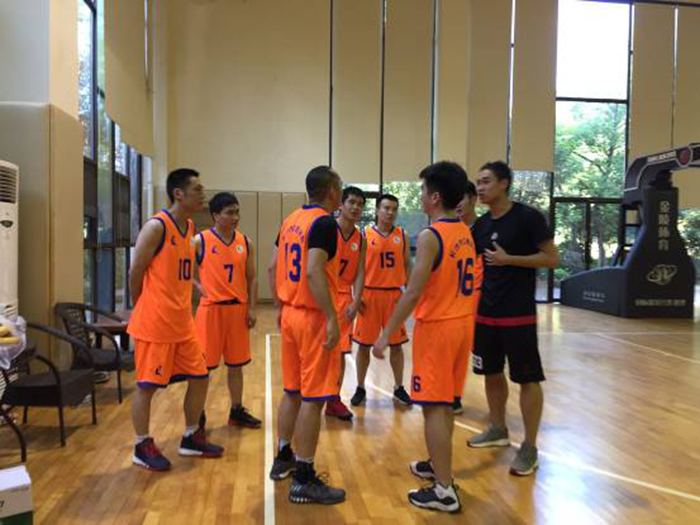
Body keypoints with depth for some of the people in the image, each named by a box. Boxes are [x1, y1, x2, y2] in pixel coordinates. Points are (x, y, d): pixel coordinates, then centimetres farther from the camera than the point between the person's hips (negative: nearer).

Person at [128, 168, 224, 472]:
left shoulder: (190, 227, 10)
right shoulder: (156, 227, -15)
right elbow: (135, 272, -11)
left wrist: (189, 301, 15)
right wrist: (142, 310, 0)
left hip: (182, 322, 8)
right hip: (154, 323, -8)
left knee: (200, 377, 12)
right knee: (147, 386, 3)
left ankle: (191, 439, 27)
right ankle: (142, 447, 19)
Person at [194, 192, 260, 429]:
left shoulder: (245, 242, 5)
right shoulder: (200, 240, -6)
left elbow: (251, 278, 8)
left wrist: (251, 308, 2)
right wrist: (197, 285, -9)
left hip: (238, 309, 4)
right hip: (211, 308, -4)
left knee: (236, 364, 12)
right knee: (203, 365, 3)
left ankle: (237, 410, 25)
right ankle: (199, 413, 17)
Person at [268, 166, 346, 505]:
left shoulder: (291, 220, 12)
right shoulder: (324, 222, -14)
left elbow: (273, 268, 15)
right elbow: (313, 272, -25)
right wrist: (332, 319, -23)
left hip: (291, 314, 9)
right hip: (314, 318, -9)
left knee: (292, 391, 19)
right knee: (313, 398, -2)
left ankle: (283, 458, 33)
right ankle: (304, 480, 6)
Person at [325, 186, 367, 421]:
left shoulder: (360, 239, 7)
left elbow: (360, 273, 5)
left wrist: (355, 302, -7)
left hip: (344, 297, 5)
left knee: (340, 351, 8)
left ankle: (334, 400, 20)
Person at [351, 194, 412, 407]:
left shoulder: (402, 235, 5)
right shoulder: (365, 234, -2)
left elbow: (407, 265, 9)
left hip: (394, 294, 2)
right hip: (370, 294, -2)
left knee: (396, 344, 8)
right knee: (364, 344, 5)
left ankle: (399, 388, 22)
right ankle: (360, 389, 19)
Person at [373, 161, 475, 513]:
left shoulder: (430, 236, -17)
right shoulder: (466, 234, 8)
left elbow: (413, 292, -21)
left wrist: (387, 334, -16)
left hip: (436, 327, -8)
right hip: (462, 324, 9)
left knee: (434, 408, 0)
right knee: (446, 404, 20)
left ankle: (444, 491, 6)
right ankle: (438, 465, 36)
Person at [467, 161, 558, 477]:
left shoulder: (528, 217, -10)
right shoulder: (480, 224, 8)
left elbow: (552, 259, -12)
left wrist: (509, 259, -19)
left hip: (518, 315, -6)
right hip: (485, 313, 7)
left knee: (528, 379, 0)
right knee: (491, 373, 16)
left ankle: (530, 447, 11)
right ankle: (498, 430, 33)